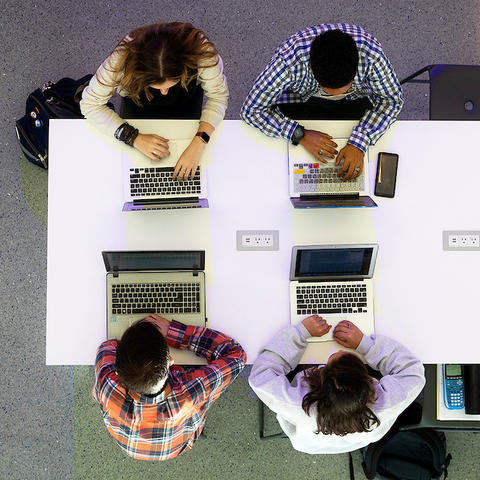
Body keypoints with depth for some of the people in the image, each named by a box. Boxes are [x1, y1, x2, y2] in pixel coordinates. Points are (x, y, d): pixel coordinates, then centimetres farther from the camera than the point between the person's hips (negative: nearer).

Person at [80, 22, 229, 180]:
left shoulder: (202, 51, -42)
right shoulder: (122, 59, -42)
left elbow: (218, 96, -25)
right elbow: (90, 104, -28)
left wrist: (199, 142, -39)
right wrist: (134, 137, -39)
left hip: (186, 99, 0)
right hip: (139, 102, 0)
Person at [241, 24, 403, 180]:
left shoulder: (370, 54, -35)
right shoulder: (288, 60, -39)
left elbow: (392, 99, -18)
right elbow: (251, 110, -27)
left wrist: (359, 143, -31)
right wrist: (300, 135, -36)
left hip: (356, 99, 1)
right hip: (300, 98, -1)